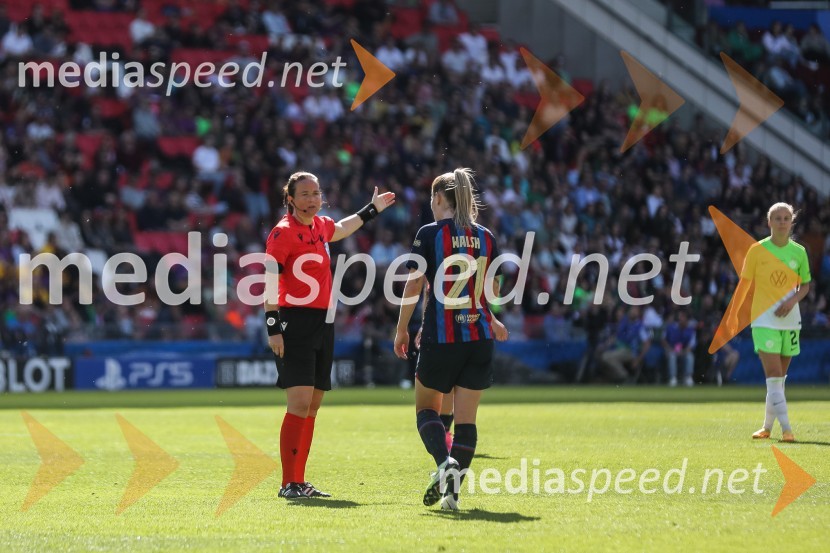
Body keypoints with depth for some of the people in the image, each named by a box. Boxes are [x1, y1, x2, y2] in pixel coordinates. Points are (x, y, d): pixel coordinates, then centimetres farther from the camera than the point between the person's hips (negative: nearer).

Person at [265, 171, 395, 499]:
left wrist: (372, 210, 47)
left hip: (322, 324, 8)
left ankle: (299, 481, 14)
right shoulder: (284, 232, -10)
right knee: (300, 403, -15)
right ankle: (289, 484, -11)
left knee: (313, 406, 9)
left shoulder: (320, 226, 12)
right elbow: (270, 282, -14)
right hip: (295, 322, -8)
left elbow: (340, 230, 38)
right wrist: (273, 328, -20)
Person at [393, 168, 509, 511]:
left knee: (426, 408, 11)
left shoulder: (430, 234, -6)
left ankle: (445, 463, -15)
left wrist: (402, 329, 1)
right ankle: (453, 489, -3)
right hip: (479, 336, 3)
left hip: (440, 338, -3)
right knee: (466, 418, 5)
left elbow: (413, 285, -9)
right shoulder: (485, 238, 7)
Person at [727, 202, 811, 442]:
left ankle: (768, 426, 21)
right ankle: (786, 428, -18)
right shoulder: (757, 250, -4)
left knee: (779, 377, 9)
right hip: (764, 321, -3)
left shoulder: (799, 252, 3)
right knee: (773, 375, -13)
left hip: (789, 320, 3)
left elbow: (805, 285, 11)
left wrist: (793, 300, -9)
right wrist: (733, 314, 5)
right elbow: (744, 284, 3)